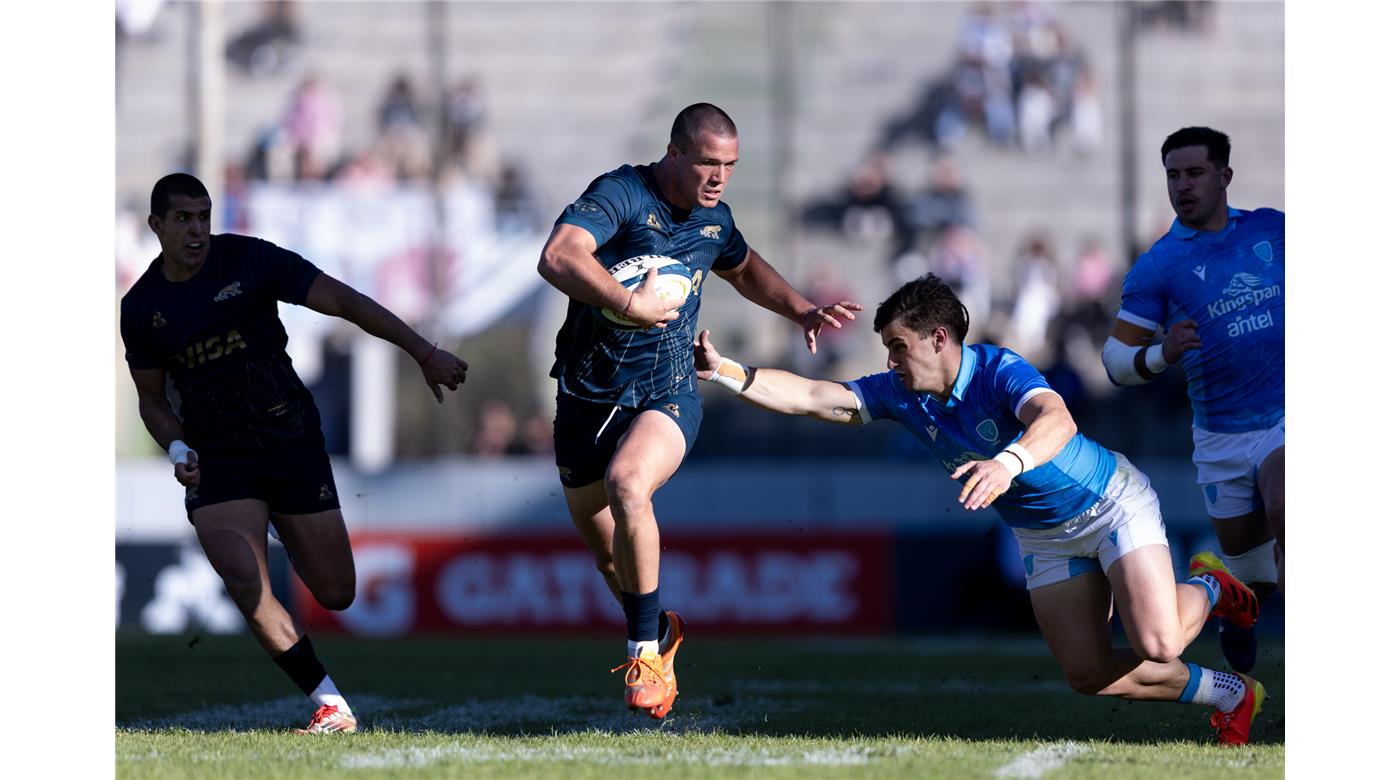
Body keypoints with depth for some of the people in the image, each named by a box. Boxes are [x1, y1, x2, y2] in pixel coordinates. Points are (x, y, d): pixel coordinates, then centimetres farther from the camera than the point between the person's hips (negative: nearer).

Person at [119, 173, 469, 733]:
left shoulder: (248, 260, -7)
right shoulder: (140, 308, 1)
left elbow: (341, 300, -8)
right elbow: (151, 397, 13)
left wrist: (424, 352, -13)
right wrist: (177, 448, -8)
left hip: (291, 439, -1)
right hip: (216, 457, 1)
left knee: (335, 594, 3)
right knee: (244, 583, -23)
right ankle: (330, 705, -13)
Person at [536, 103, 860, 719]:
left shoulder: (713, 218, 6)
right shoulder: (621, 194, -15)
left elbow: (744, 269, 30)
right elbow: (558, 257, -32)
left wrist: (801, 311, 17)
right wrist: (632, 305, -35)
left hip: (667, 394, 1)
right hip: (590, 393, -1)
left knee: (627, 484, -31)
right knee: (607, 554, 10)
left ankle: (646, 653, -21)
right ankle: (659, 630, 42)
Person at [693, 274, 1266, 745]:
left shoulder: (1000, 371, -30)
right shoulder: (901, 394, -10)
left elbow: (1056, 420, -51)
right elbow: (812, 397, -15)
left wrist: (1010, 462, -72)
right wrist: (723, 371, -27)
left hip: (1112, 502, -7)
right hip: (1043, 537, 7)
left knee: (1156, 644, -22)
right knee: (1088, 674, 0)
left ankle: (1208, 589, 16)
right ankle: (1231, 696, 21)